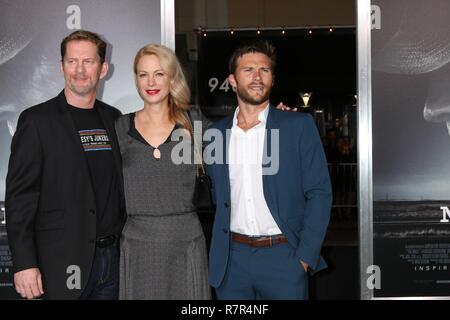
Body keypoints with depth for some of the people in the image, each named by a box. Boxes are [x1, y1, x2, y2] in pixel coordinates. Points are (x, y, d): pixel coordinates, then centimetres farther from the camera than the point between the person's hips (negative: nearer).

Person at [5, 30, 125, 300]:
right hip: (64, 265, -5)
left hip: (112, 257, 5)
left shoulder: (114, 119, 10)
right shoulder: (37, 120, -6)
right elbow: (19, 197, -9)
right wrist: (24, 264, -15)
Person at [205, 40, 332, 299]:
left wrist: (305, 257, -10)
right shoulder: (216, 133, 7)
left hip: (283, 256, -3)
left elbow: (319, 193, -5)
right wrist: (218, 254, 6)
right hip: (232, 259, 3)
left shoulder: (299, 126, -2)